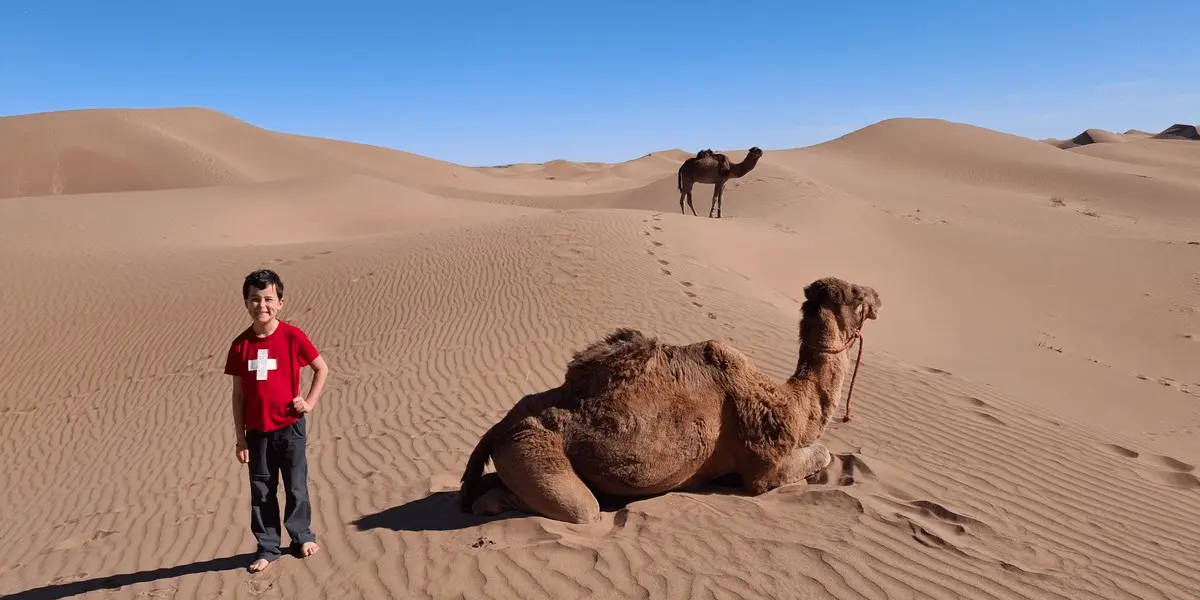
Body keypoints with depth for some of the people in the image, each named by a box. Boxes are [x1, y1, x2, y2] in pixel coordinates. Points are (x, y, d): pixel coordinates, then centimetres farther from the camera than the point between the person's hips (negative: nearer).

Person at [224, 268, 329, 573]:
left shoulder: (293, 336, -10)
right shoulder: (240, 345, -3)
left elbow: (322, 368, 3)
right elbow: (238, 394, 1)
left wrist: (309, 402, -6)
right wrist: (240, 437, 1)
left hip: (290, 426, -2)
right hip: (257, 431, 2)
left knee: (296, 486, 10)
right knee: (261, 491, 11)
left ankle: (302, 535, 30)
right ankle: (267, 547, 24)